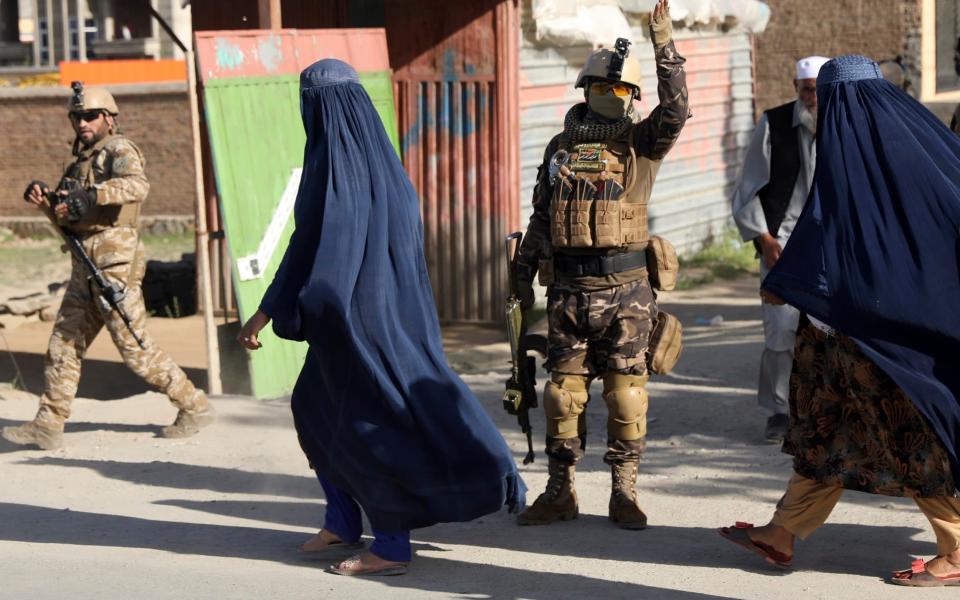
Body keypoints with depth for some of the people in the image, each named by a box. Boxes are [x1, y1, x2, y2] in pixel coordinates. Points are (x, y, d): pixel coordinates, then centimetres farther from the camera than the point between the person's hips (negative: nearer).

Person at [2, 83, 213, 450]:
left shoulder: (120, 151, -7)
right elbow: (67, 219, 21)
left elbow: (138, 186, -30)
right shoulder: (82, 159, 19)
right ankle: (47, 426, 9)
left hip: (114, 264, -8)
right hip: (85, 267, 8)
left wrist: (92, 195, -41)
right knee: (63, 344, 5)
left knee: (135, 347, -4)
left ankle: (194, 407, 7)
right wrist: (44, 200, 1)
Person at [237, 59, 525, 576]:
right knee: (315, 409, 20)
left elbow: (310, 244, -20)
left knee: (365, 426, 0)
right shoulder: (381, 158, 8)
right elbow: (406, 236, 15)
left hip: (351, 314, -9)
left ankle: (392, 546, 5)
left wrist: (265, 314, -15)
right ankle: (342, 521, 24)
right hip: (393, 306, 9)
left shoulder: (330, 166, -18)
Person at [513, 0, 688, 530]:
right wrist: (524, 275, 13)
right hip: (568, 289, 3)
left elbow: (674, 111, -18)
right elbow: (540, 218, 17)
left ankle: (624, 492, 8)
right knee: (563, 390, 5)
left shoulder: (641, 144, 3)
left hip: (625, 288, -2)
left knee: (626, 392, -1)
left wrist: (664, 43, -22)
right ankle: (560, 492, 14)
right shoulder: (559, 147, 11)